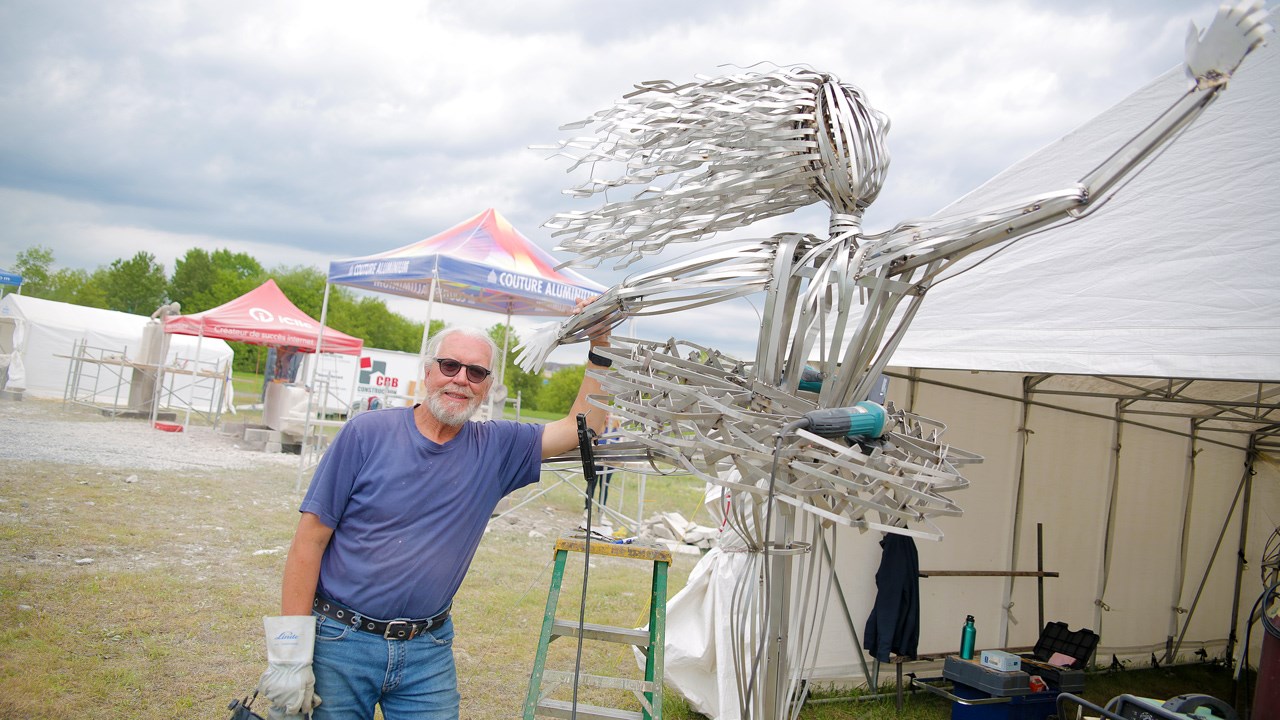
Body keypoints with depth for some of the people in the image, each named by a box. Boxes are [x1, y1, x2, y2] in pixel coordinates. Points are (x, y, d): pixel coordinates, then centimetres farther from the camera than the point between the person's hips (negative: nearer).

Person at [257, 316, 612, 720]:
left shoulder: (495, 448, 0)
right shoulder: (368, 433, -9)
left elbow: (583, 427, 1)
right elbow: (311, 538, -9)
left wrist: (599, 349, -10)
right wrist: (290, 652, -12)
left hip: (429, 654, 3)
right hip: (341, 643, -2)